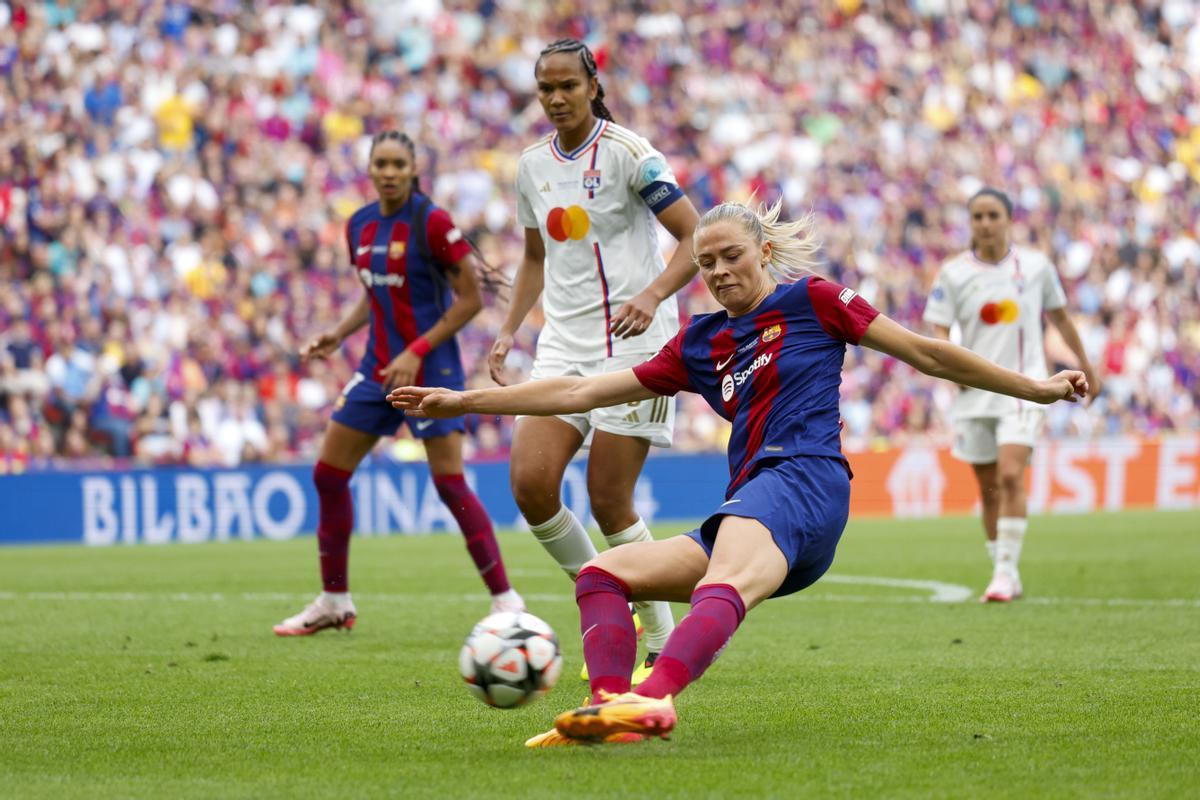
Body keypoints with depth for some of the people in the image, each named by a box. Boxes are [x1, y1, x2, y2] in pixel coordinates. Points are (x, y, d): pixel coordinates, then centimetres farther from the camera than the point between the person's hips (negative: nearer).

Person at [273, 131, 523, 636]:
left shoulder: (431, 223, -13)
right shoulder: (359, 226, 8)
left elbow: (470, 298, -12)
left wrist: (417, 352, -18)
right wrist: (338, 335, 4)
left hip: (430, 368, -7)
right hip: (378, 367, 7)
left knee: (450, 484, -12)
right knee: (328, 475, 5)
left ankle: (505, 599, -2)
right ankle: (334, 603, 17)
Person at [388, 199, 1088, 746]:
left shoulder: (809, 299, 10)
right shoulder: (700, 345, 25)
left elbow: (926, 354, 12)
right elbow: (583, 392, 25)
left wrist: (1034, 388, 9)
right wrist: (461, 402, 23)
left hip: (804, 480, -8)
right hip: (747, 514, 8)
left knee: (724, 585, -36)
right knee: (601, 574, -3)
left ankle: (652, 702, -65)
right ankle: (609, 705, -29)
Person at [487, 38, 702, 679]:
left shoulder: (627, 153, -8)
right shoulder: (532, 165, 11)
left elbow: (696, 236, -11)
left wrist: (652, 295, -27)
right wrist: (508, 330, 11)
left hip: (631, 343, -6)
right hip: (563, 344, 6)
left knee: (609, 502, -9)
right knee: (529, 482, -12)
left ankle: (662, 641, 8)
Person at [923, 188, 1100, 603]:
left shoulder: (1036, 266, 2)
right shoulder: (953, 273, 1)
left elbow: (1060, 317, 15)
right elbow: (937, 331, -1)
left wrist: (1086, 368, 22)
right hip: (975, 393, 2)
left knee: (1011, 476, -20)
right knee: (989, 488, 6)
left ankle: (1005, 571, -17)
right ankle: (1005, 577, 19)